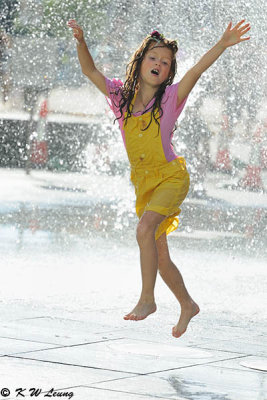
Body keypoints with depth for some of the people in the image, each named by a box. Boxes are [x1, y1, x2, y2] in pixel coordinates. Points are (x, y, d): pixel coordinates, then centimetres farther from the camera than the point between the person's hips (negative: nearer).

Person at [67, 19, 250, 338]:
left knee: (145, 230, -29)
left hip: (171, 178, -5)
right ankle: (187, 305, 31)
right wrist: (81, 42, -19)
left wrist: (222, 45, -37)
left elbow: (196, 71, -22)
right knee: (159, 256, 11)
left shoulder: (170, 98, -8)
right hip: (144, 184, 5)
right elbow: (89, 70, -1)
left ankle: (147, 299, -21)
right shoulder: (121, 95, 2)